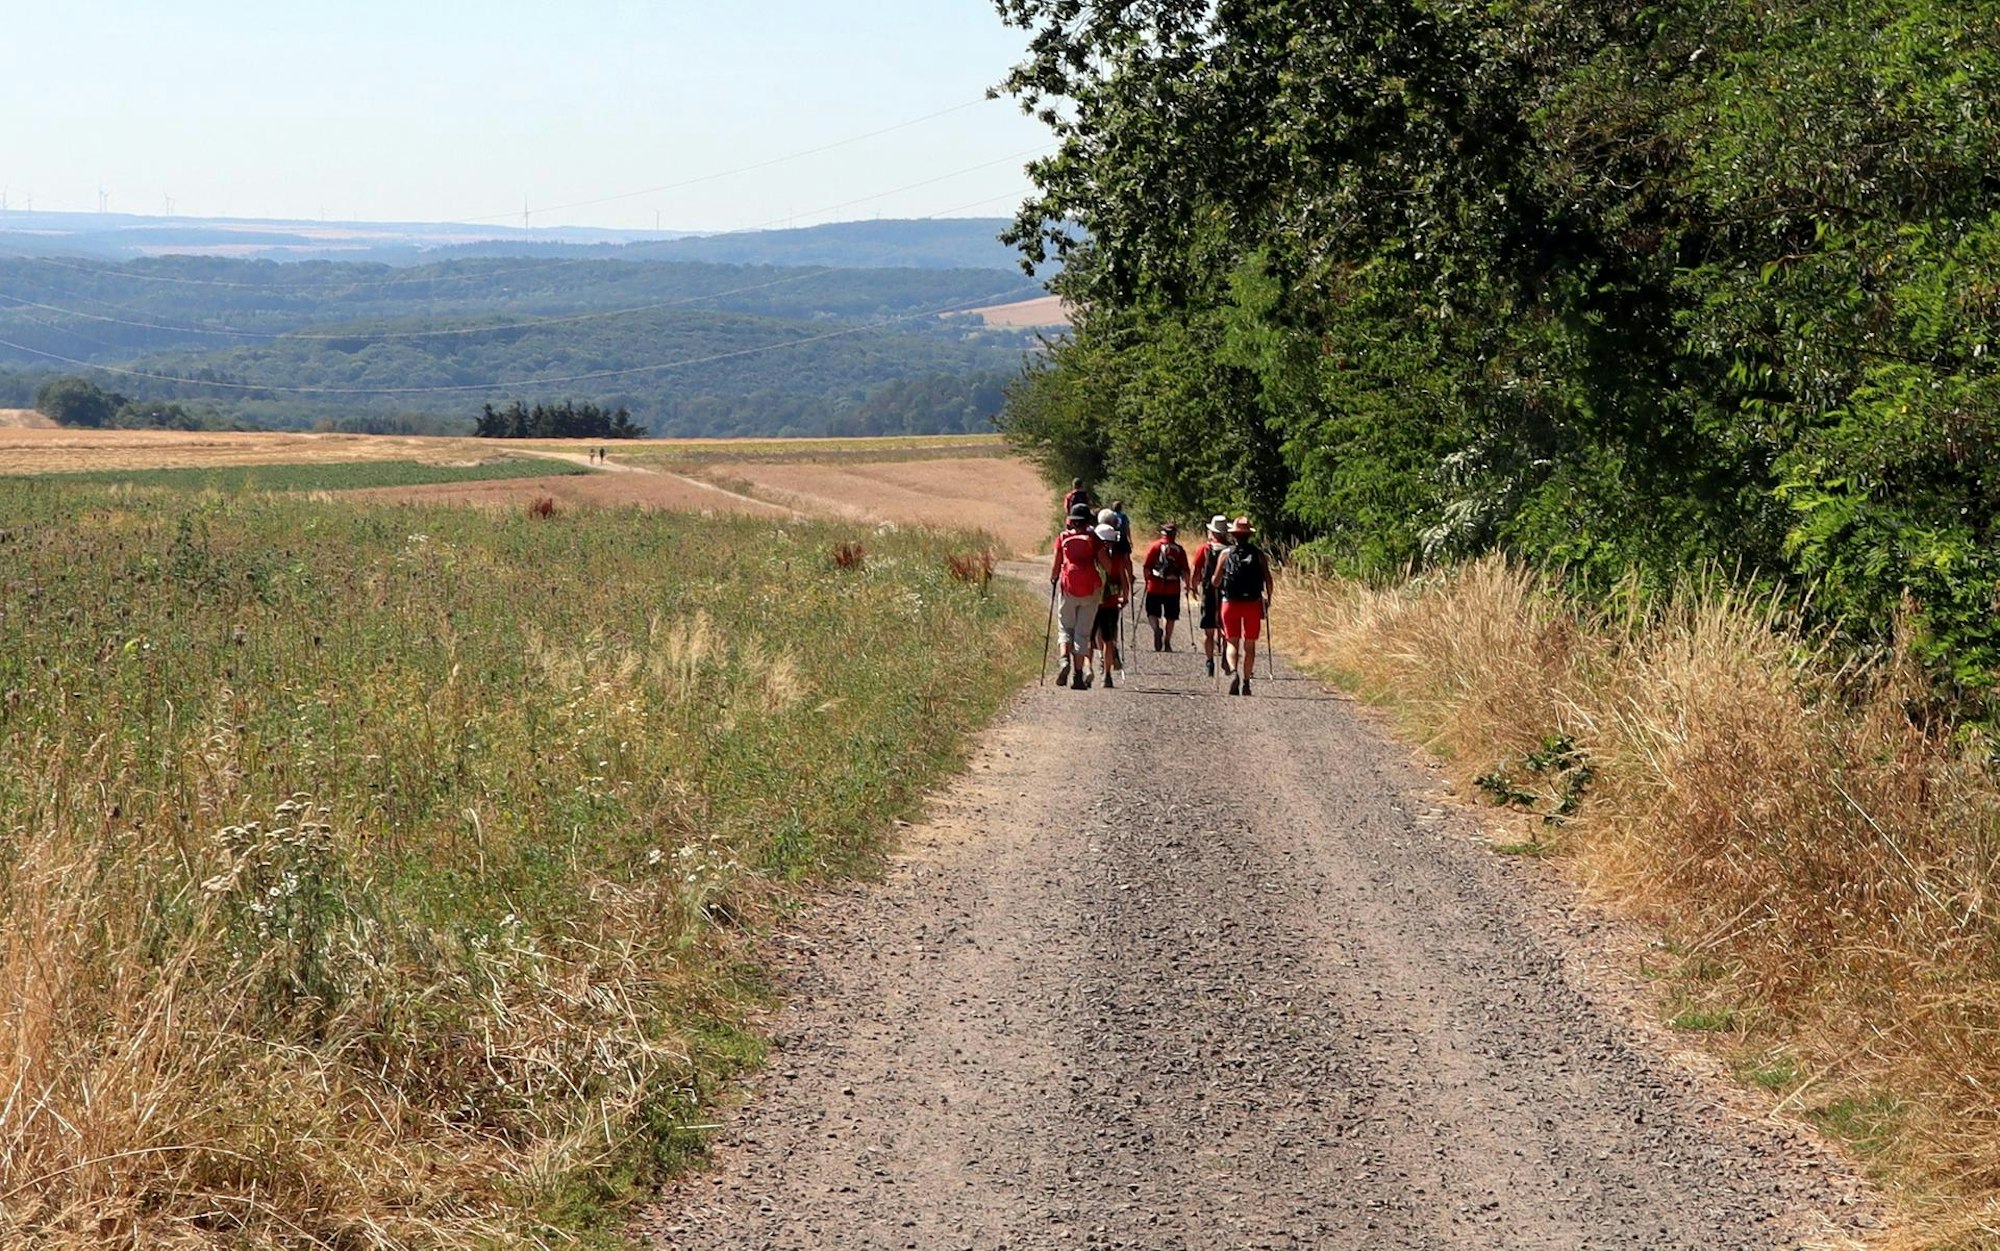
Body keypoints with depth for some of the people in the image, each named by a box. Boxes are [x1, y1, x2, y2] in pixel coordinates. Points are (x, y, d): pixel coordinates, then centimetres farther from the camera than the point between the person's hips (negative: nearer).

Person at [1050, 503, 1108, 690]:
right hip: (1090, 588, 0)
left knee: (1066, 627, 13)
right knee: (1083, 631, 4)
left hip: (1069, 586, 0)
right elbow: (1105, 564, -1)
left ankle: (1065, 659, -14)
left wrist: (1053, 580, 25)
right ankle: (1078, 674, 0)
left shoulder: (1063, 538, 5)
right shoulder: (1093, 539, 2)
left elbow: (1056, 565, 6)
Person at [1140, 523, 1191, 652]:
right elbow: (1185, 572, -2)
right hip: (1173, 588, 1)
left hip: (1155, 587, -1)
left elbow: (1147, 567, -3)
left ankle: (1156, 629, -21)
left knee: (1152, 612, 8)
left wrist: (1147, 581, 10)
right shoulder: (1180, 549, 0)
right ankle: (1167, 643, 14)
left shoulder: (1155, 546, -1)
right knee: (1170, 617, 13)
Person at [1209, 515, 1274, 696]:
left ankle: (1234, 673, -20)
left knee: (1232, 642, 5)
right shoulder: (1258, 554, 2)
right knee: (1249, 645, 13)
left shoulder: (1226, 554, 1)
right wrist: (1268, 599, 5)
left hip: (1231, 603, -1)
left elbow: (1215, 581, 1)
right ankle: (1246, 681, 15)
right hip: (1253, 604, 1)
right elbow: (1268, 579, -6)